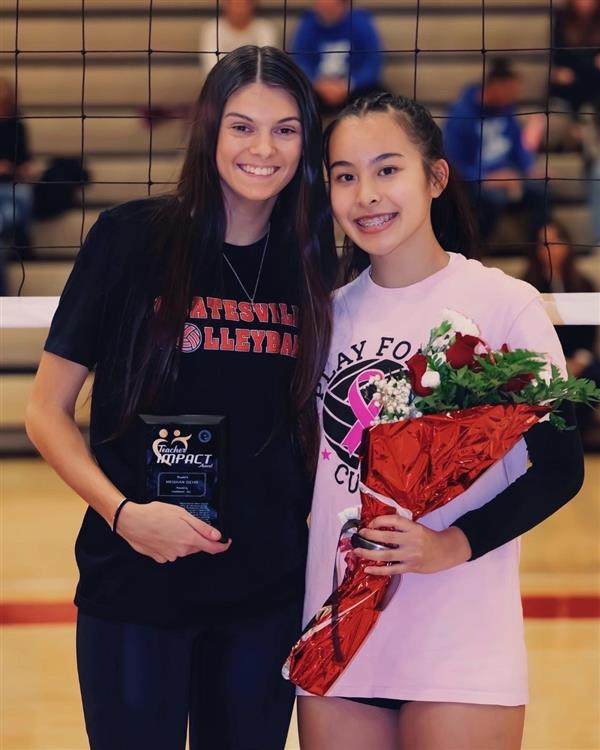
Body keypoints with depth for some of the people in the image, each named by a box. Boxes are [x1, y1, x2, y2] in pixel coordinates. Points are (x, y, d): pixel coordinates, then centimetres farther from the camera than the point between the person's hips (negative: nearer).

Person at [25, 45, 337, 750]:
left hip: (267, 590, 3)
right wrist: (122, 512, -17)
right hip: (136, 585, -3)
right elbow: (46, 411, -4)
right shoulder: (131, 239, -7)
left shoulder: (309, 264, 4)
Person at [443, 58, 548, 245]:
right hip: (475, 179, -6)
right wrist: (488, 179, -24)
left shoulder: (505, 107, 2)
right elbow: (455, 164, -14)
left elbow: (517, 141, 15)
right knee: (494, 197, -37)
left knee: (540, 189, -22)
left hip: (505, 173, 6)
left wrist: (530, 168, -3)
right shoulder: (461, 114, -15)